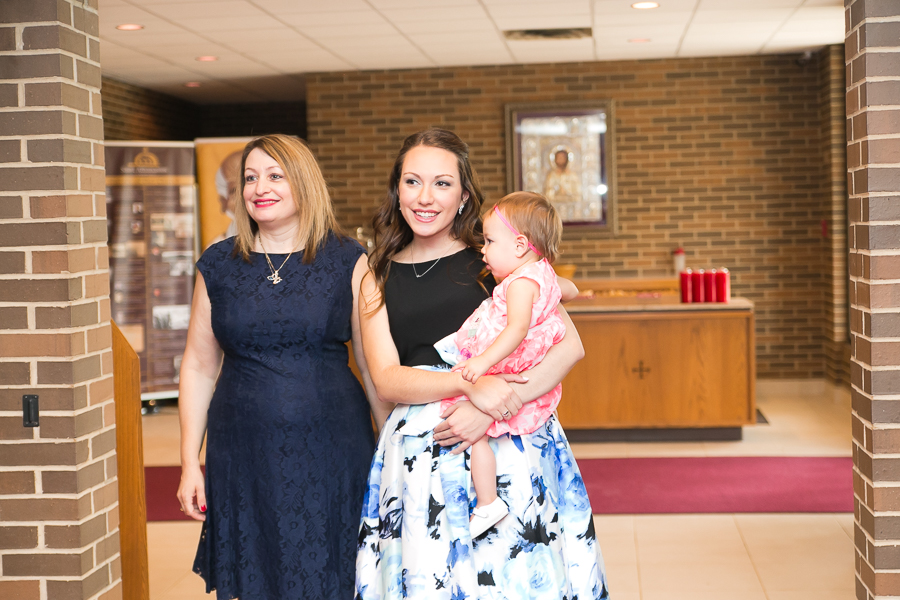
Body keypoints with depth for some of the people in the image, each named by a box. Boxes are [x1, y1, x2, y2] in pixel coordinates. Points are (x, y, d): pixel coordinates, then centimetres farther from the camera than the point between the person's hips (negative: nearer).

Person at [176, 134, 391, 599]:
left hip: (330, 452, -1)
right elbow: (198, 368, 9)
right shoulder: (218, 267, 6)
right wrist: (189, 462, 6)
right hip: (244, 454, 2)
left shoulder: (347, 263, 0)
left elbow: (375, 364, 1)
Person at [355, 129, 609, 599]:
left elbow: (569, 345, -6)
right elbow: (385, 380, -3)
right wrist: (468, 383, -21)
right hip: (419, 450, 2)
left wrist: (489, 411, -18)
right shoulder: (378, 278, 8)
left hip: (507, 443, -1)